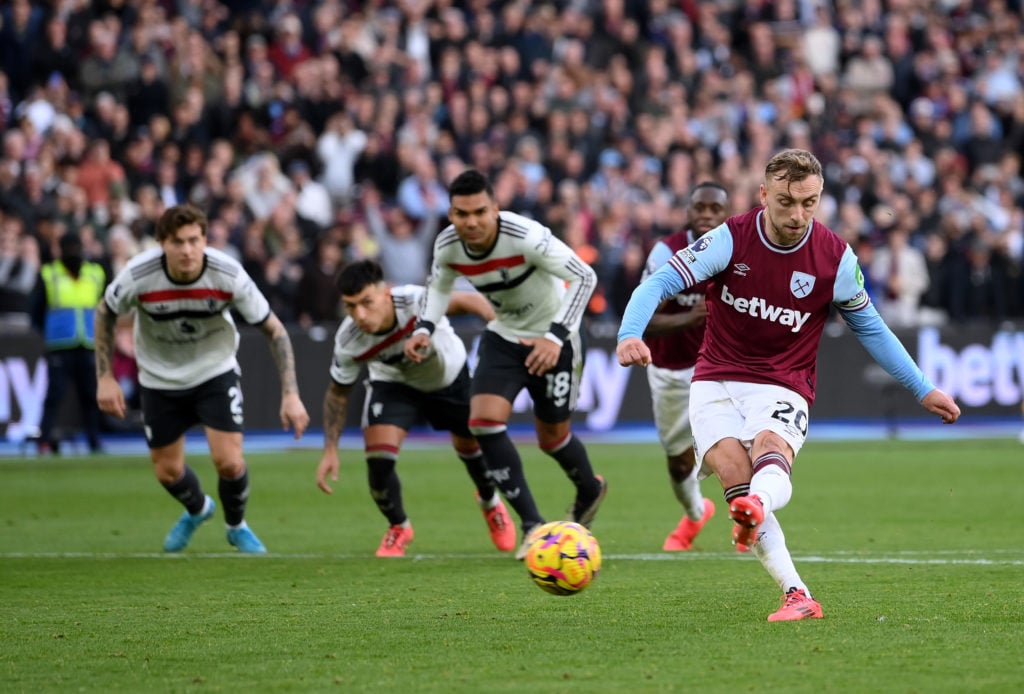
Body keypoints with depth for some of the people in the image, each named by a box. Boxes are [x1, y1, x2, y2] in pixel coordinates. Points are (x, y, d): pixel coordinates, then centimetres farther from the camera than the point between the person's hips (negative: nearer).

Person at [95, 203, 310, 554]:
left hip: (216, 371, -1)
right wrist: (105, 378, -8)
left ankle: (236, 526, 21)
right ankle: (197, 509, 46)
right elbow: (105, 314, -6)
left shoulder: (229, 275, -28)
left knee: (229, 462, -13)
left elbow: (274, 330, -16)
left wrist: (290, 394, -21)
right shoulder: (138, 276, -28)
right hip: (160, 378, 1)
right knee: (167, 472, 9)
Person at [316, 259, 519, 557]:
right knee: (378, 457, -19)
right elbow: (337, 393, -13)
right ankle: (398, 528, 12)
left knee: (470, 446, 17)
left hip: (450, 376, 0)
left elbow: (466, 300, -27)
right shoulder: (348, 343, -32)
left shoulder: (417, 301, -43)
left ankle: (490, 502, 54)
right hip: (394, 384, 0)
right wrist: (330, 450, -16)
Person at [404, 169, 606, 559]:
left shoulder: (526, 237, -33)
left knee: (552, 436, 8)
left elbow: (584, 277, -26)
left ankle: (590, 491, 44)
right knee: (484, 420, -17)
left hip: (550, 339, -4)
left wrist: (556, 336, -35)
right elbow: (440, 285, 7)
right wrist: (424, 328, -10)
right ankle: (532, 527, -10)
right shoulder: (447, 246, -16)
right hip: (503, 337, 4)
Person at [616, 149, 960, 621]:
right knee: (733, 471, -25)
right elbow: (659, 284, -11)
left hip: (782, 387, -1)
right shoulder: (731, 238, -8)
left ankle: (755, 508, -70)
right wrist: (630, 334, -32)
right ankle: (797, 596, -28)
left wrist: (923, 391, 13)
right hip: (716, 381, 1)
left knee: (771, 449, -35)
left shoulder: (835, 258, -4)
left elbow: (869, 327, 12)